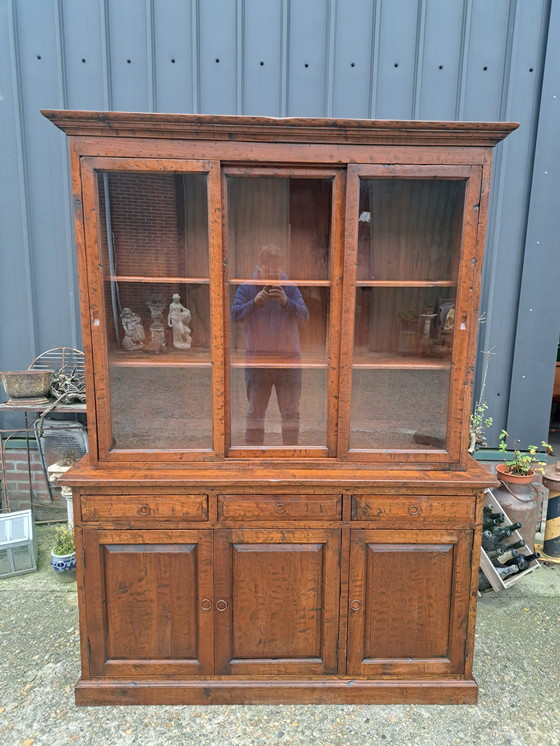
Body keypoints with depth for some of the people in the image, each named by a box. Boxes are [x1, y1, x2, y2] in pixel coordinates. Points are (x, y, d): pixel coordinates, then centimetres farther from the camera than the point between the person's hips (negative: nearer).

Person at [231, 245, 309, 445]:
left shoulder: (291, 289, 4)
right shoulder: (246, 289, 3)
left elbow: (304, 316, -8)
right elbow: (235, 314, -10)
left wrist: (286, 302, -27)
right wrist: (255, 303, -27)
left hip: (288, 361, 1)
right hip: (257, 361, 0)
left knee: (291, 413, 5)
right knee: (255, 412, 5)